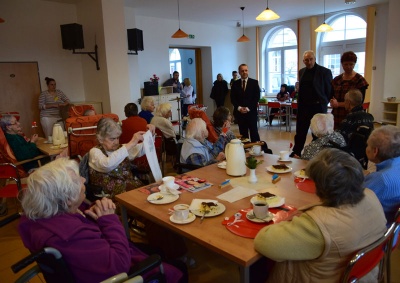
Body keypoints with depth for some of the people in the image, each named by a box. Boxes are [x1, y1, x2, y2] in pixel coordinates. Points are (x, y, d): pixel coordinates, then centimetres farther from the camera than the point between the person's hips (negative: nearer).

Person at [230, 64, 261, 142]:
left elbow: (257, 97, -2)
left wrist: (248, 108, -11)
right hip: (239, 112, 2)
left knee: (254, 132, 0)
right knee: (243, 133, 5)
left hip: (251, 112, -2)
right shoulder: (235, 84, 8)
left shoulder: (254, 82, 3)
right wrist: (239, 108, -9)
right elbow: (232, 98, 6)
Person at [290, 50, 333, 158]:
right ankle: (296, 152, 21)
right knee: (300, 131, 10)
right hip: (303, 106, 5)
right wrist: (300, 101, 7)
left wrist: (323, 103, -3)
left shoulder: (325, 71, -7)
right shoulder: (301, 72, 10)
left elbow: (329, 90, -4)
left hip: (318, 107, -4)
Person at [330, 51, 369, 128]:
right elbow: (331, 97, 13)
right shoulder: (336, 80, 13)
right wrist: (333, 103, -10)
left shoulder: (360, 80, 0)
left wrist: (339, 104, -8)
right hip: (336, 117, 3)